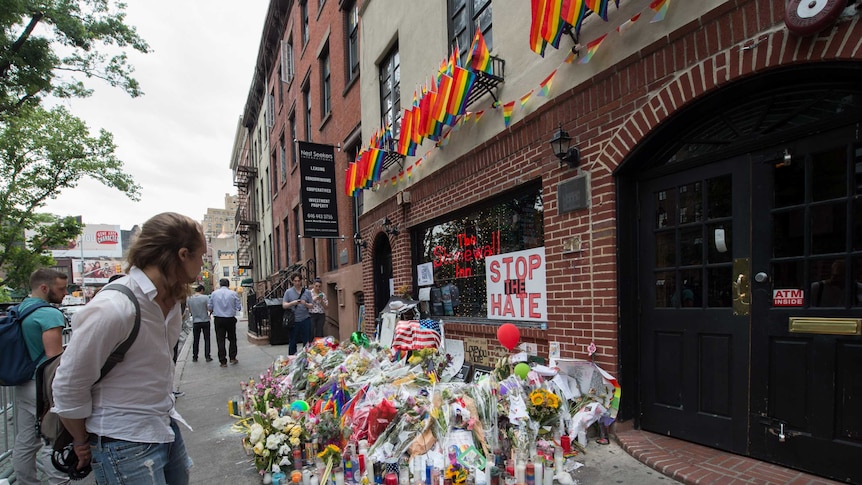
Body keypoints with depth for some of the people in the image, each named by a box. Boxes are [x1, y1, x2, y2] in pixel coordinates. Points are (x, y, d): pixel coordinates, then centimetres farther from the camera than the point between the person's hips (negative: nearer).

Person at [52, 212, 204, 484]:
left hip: (166, 428, 8)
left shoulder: (172, 300, 0)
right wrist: (82, 444, -1)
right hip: (126, 443, -7)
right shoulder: (112, 309, -25)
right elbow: (68, 388, -15)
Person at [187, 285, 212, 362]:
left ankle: (194, 357, 17)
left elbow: (189, 310, 10)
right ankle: (207, 357, 4)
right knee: (207, 339, 5)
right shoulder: (205, 297, -12)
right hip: (205, 321, -3)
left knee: (196, 340, 12)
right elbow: (210, 308, -14)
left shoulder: (190, 299, -2)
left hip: (195, 322, 3)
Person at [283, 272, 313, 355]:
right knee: (293, 342, 8)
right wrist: (292, 303, -18)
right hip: (294, 320, -1)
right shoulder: (288, 292, 4)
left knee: (307, 341, 3)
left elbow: (311, 305, 5)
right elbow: (284, 305, 0)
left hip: (305, 319, 1)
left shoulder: (307, 292, 7)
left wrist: (305, 304, -16)